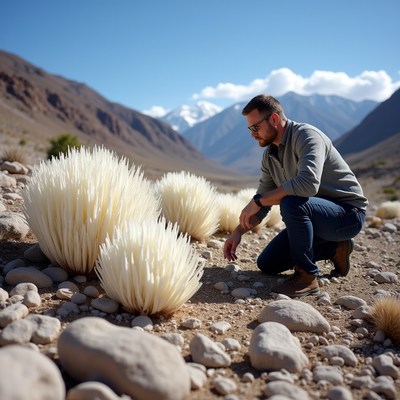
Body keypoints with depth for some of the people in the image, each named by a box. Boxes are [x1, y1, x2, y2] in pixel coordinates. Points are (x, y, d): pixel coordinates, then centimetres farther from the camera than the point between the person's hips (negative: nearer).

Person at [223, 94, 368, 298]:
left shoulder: (307, 135, -22)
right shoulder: (269, 155, 4)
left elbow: (308, 183, -39)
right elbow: (263, 203, 8)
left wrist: (258, 200, -30)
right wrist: (238, 231, -6)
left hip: (348, 213, -9)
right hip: (313, 216, 9)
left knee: (291, 203, -37)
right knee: (266, 265, 5)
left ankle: (307, 276, -19)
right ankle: (334, 248, 15)